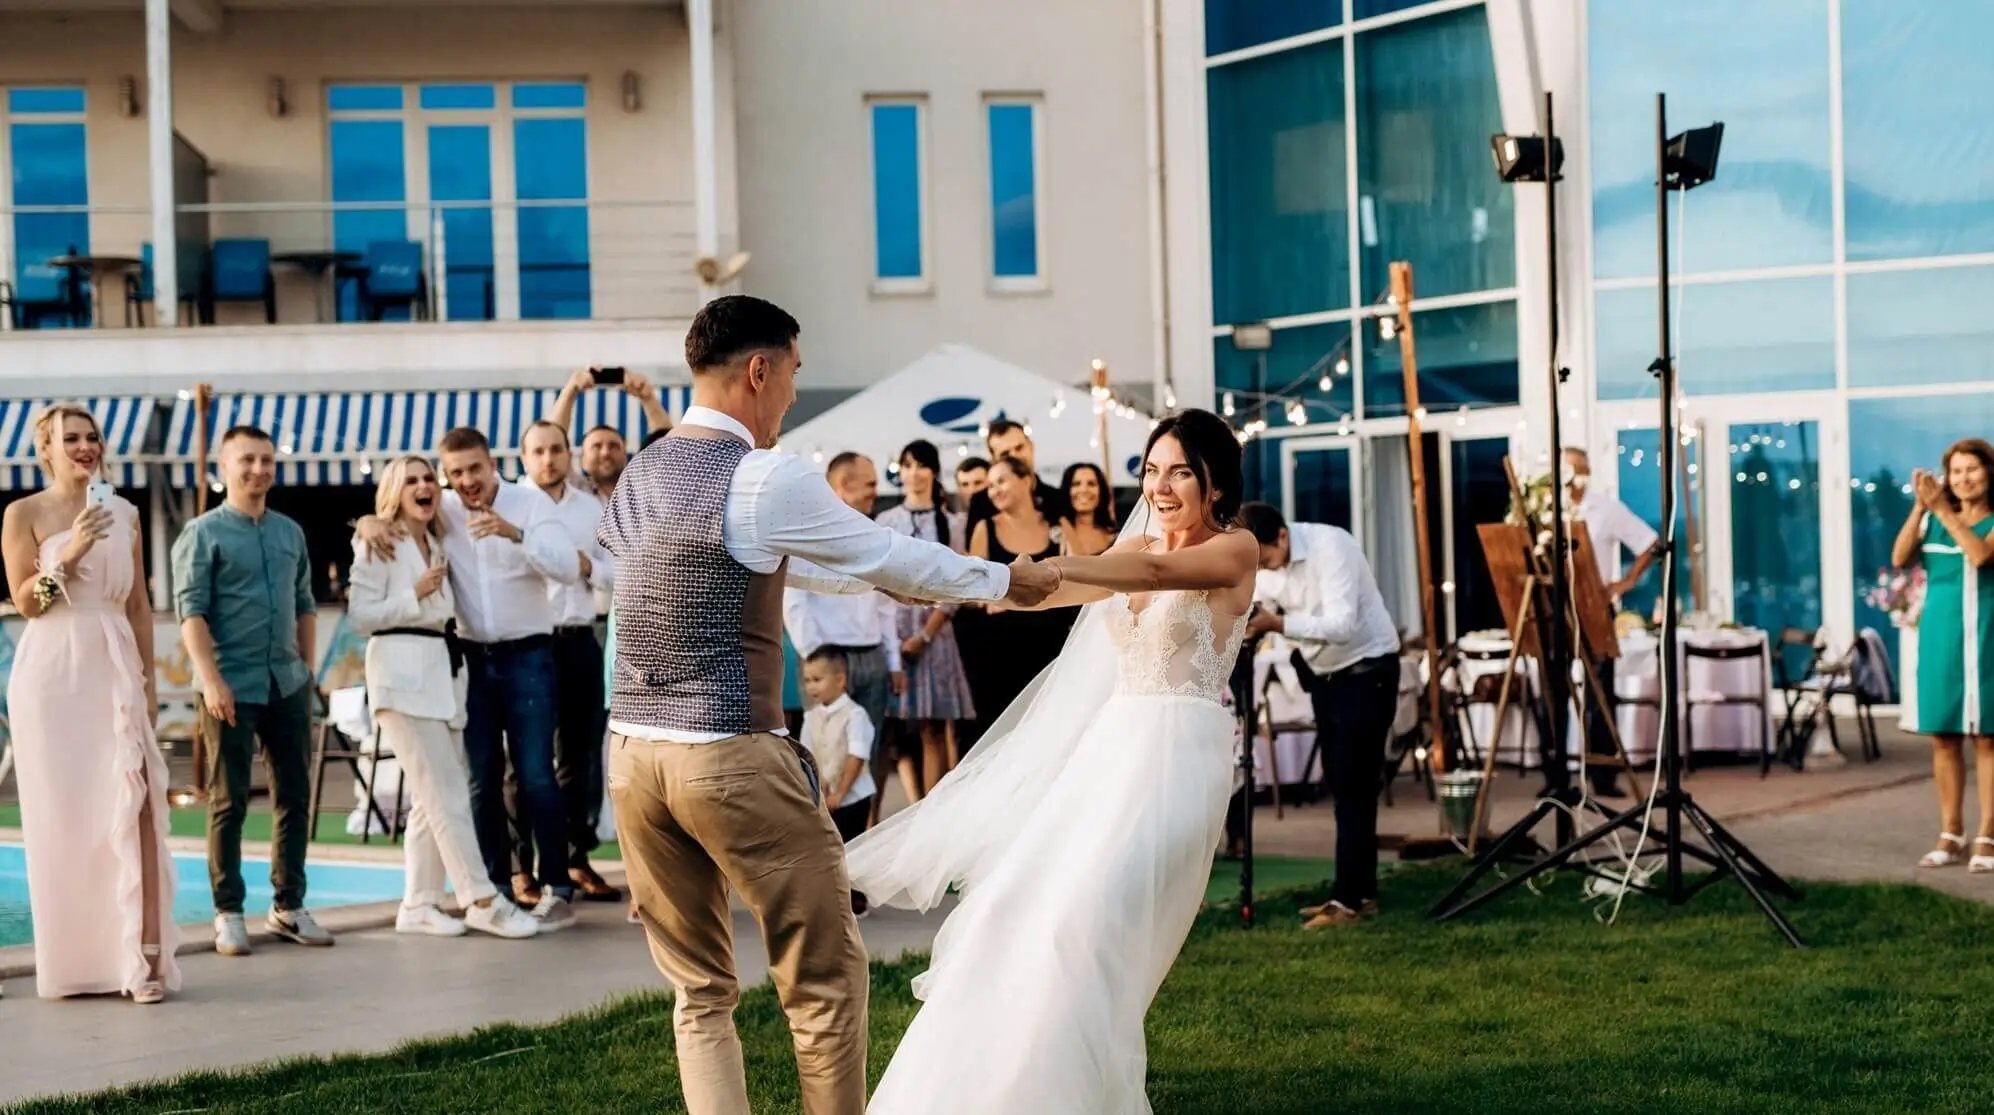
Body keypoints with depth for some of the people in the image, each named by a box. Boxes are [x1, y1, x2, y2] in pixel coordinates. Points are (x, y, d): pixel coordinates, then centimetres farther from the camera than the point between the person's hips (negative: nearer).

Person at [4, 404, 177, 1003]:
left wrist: (148, 678, 11)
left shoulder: (124, 513, 12)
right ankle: (71, 960, 13)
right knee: (62, 814, 2)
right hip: (52, 672, -2)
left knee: (132, 806, -8)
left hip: (115, 668, 2)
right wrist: (69, 556, -18)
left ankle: (143, 955, -9)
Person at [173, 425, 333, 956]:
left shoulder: (290, 532, 13)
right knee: (229, 802, 1)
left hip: (289, 683, 5)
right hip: (233, 685, -5)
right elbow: (191, 612, -10)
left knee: (295, 796, 7)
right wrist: (211, 680, -18)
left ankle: (289, 906, 16)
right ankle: (228, 913, 8)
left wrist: (307, 667, 13)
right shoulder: (203, 533, -3)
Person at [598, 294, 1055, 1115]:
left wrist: (878, 581, 34)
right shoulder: (767, 479, -12)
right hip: (731, 757, -7)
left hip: (633, 751, 8)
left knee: (699, 990, 15)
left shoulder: (640, 475, 12)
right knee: (825, 976, 8)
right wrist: (1007, 581, 15)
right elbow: (893, 555, -1)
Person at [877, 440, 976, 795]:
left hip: (934, 630, -1)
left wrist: (926, 634, -8)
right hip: (893, 626, 1)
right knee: (892, 728, -4)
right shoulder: (886, 521, 9)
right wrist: (887, 632, -7)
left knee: (934, 729, -3)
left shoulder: (951, 523, 7)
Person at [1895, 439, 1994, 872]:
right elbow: (1899, 559, -3)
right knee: (1943, 737, 5)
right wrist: (1919, 507, -11)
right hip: (1939, 636, 4)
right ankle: (1951, 836, 11)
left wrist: (1942, 509, -17)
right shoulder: (1932, 521, 11)